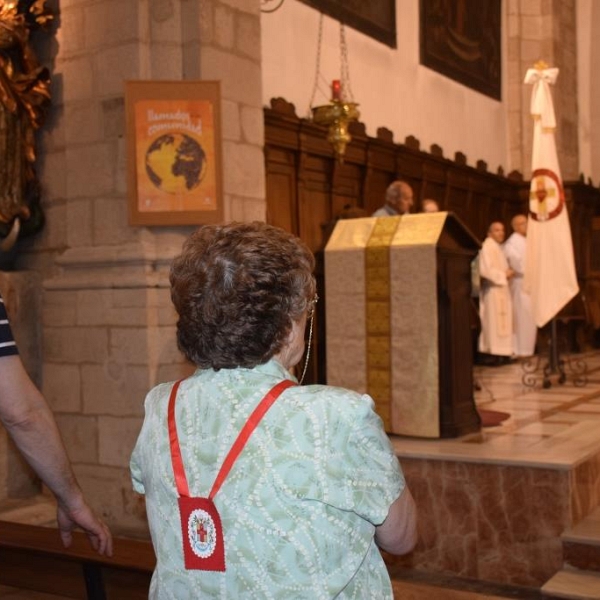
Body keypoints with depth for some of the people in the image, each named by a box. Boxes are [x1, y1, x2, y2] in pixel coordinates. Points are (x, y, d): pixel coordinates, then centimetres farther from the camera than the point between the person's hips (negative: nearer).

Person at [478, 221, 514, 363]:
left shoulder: (498, 248, 18)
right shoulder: (487, 247, -13)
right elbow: (486, 270, -22)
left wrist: (508, 272, 8)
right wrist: (503, 274, -14)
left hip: (501, 289, 10)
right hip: (493, 290, -10)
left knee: (502, 321, 9)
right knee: (495, 321, -9)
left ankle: (502, 353, 13)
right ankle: (496, 353, -8)